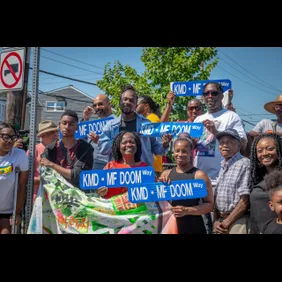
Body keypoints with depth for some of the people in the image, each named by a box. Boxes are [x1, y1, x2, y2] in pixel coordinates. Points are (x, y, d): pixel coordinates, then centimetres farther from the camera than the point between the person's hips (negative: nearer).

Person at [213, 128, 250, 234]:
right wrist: (216, 221, 2)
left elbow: (245, 200, -15)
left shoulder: (244, 164, -11)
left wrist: (227, 222, -11)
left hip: (238, 221, -6)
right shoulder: (223, 167, 12)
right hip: (221, 221, 7)